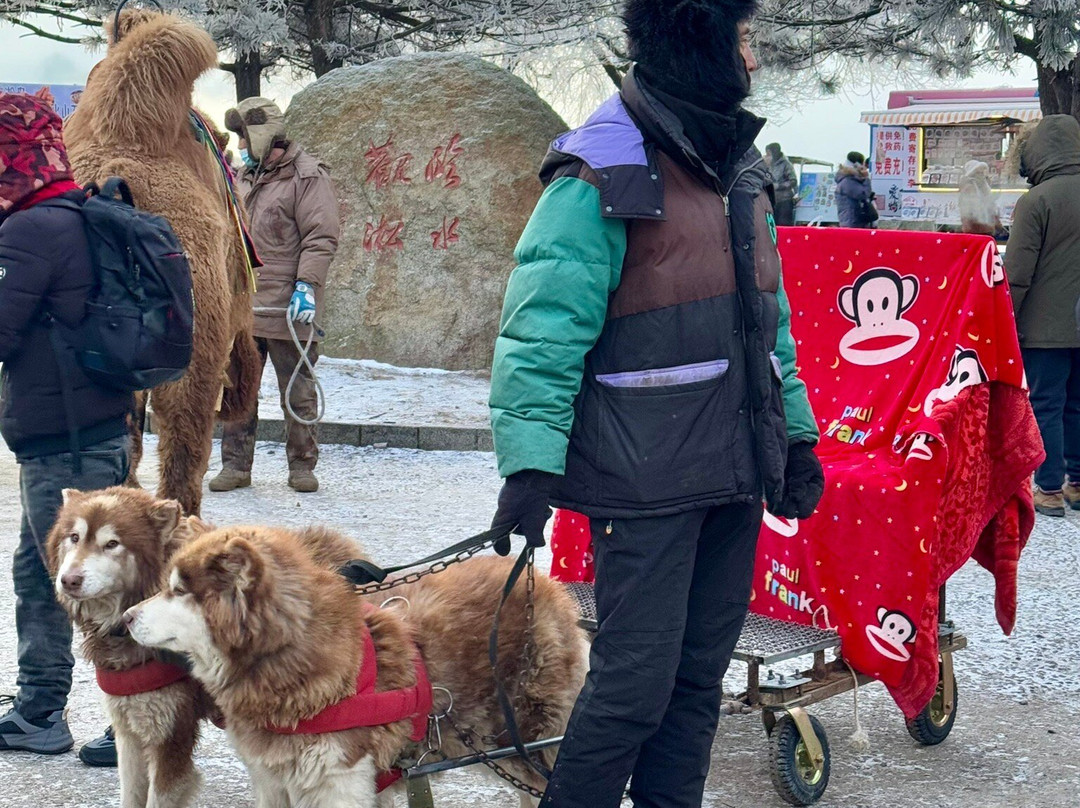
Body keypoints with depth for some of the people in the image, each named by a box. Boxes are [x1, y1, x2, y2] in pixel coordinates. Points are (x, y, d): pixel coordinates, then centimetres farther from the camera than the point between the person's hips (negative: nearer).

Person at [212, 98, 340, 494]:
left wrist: (306, 285, -21)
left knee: (298, 391, 4)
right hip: (241, 305, 7)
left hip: (288, 308, -7)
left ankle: (302, 466, 15)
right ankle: (236, 465, 14)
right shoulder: (245, 176, 18)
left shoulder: (308, 176, -7)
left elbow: (322, 238, -13)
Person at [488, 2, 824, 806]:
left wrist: (796, 433, 17)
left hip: (735, 470, 7)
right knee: (636, 680, -4)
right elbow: (542, 331, -16)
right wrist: (530, 465, -23)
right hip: (647, 481, -7)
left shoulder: (740, 167, 13)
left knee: (699, 676, 12)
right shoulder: (601, 175, -12)